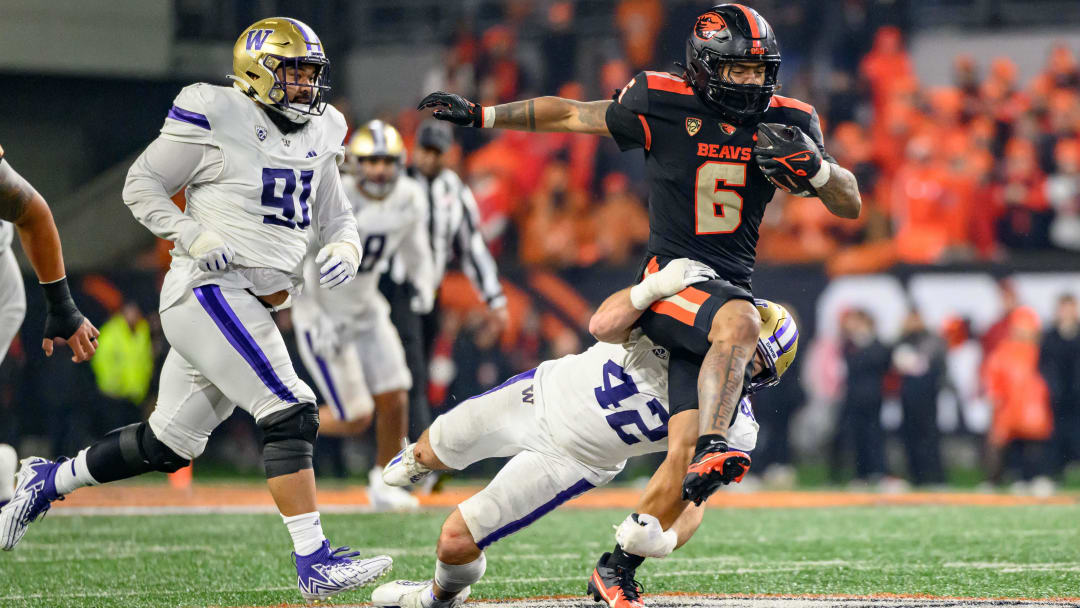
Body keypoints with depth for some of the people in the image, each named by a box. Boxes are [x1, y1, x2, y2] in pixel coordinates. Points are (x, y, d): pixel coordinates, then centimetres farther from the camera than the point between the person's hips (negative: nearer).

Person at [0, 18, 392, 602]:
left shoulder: (318, 134, 14)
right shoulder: (216, 119, -8)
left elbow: (336, 219, 21)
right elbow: (141, 185, -3)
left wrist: (345, 249, -2)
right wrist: (192, 237, -16)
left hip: (255, 307, 8)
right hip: (210, 291, -8)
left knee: (166, 444, 15)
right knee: (291, 415, -18)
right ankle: (314, 563, -18)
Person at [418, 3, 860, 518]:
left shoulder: (787, 123, 4)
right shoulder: (663, 107, -4)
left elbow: (850, 207, 8)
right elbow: (572, 114, 9)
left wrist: (815, 168, -14)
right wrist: (479, 116, 13)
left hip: (732, 284, 4)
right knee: (738, 322, -38)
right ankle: (712, 447, -47)